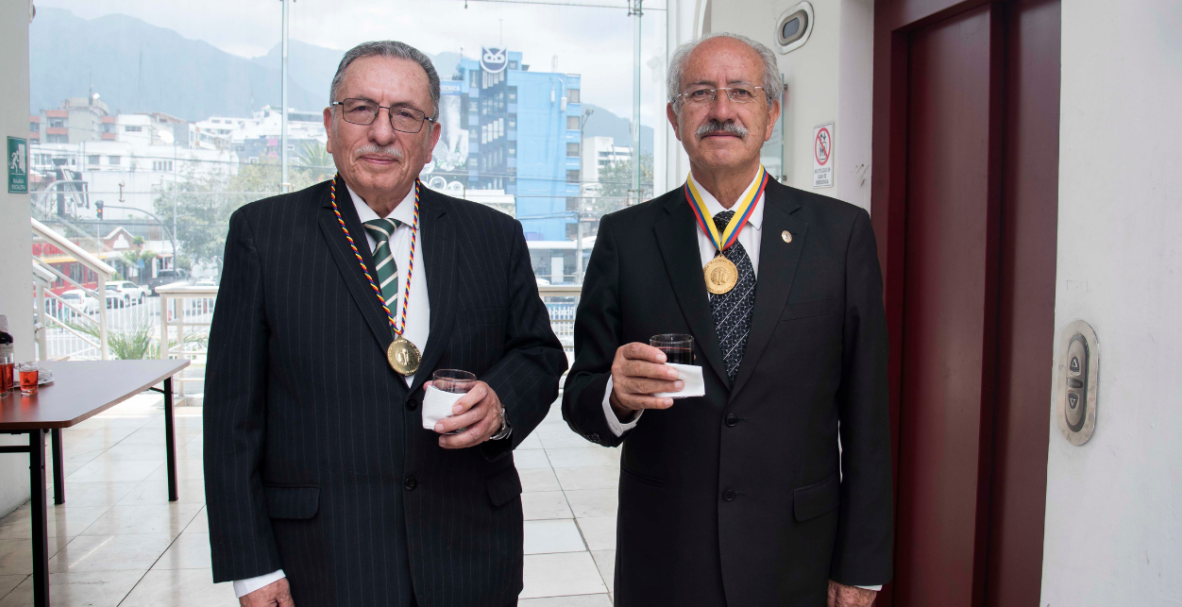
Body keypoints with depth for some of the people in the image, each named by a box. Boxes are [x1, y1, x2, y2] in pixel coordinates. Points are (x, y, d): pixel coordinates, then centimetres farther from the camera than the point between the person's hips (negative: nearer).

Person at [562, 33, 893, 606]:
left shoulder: (842, 232, -3)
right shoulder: (624, 237, -2)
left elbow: (865, 415, -3)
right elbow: (580, 398, -1)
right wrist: (617, 395, -23)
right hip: (661, 561, 1)